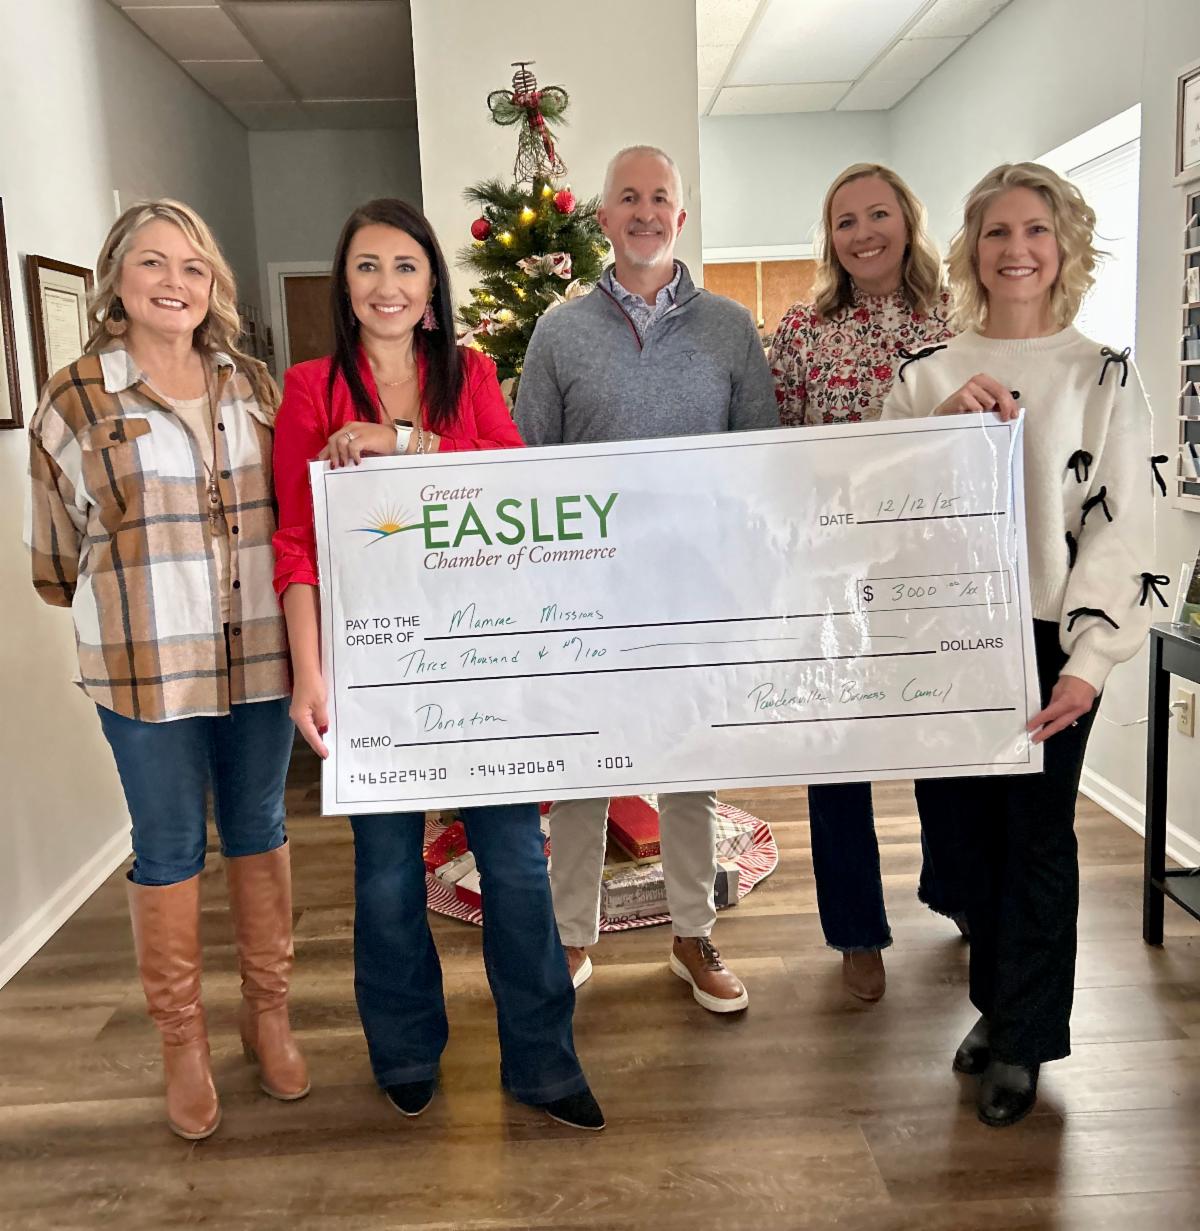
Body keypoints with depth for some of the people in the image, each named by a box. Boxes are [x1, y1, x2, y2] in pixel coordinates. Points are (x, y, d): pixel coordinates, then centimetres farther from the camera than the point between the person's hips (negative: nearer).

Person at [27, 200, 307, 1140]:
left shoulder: (254, 386, 6)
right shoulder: (76, 400, -3)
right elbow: (58, 552, 4)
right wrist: (130, 607, 8)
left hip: (258, 656, 3)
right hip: (150, 669, -3)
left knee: (260, 831, 14)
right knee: (169, 849, 8)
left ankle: (269, 1014, 32)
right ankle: (182, 1043, 27)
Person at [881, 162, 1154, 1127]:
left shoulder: (1105, 374, 0)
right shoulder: (930, 376, 8)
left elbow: (1123, 524, -5)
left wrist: (1088, 659, -14)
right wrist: (947, 422, -13)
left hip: (1048, 640, -2)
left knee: (1038, 835, 4)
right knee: (976, 824, 12)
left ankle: (1023, 1041, 21)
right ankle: (996, 1003, 33)